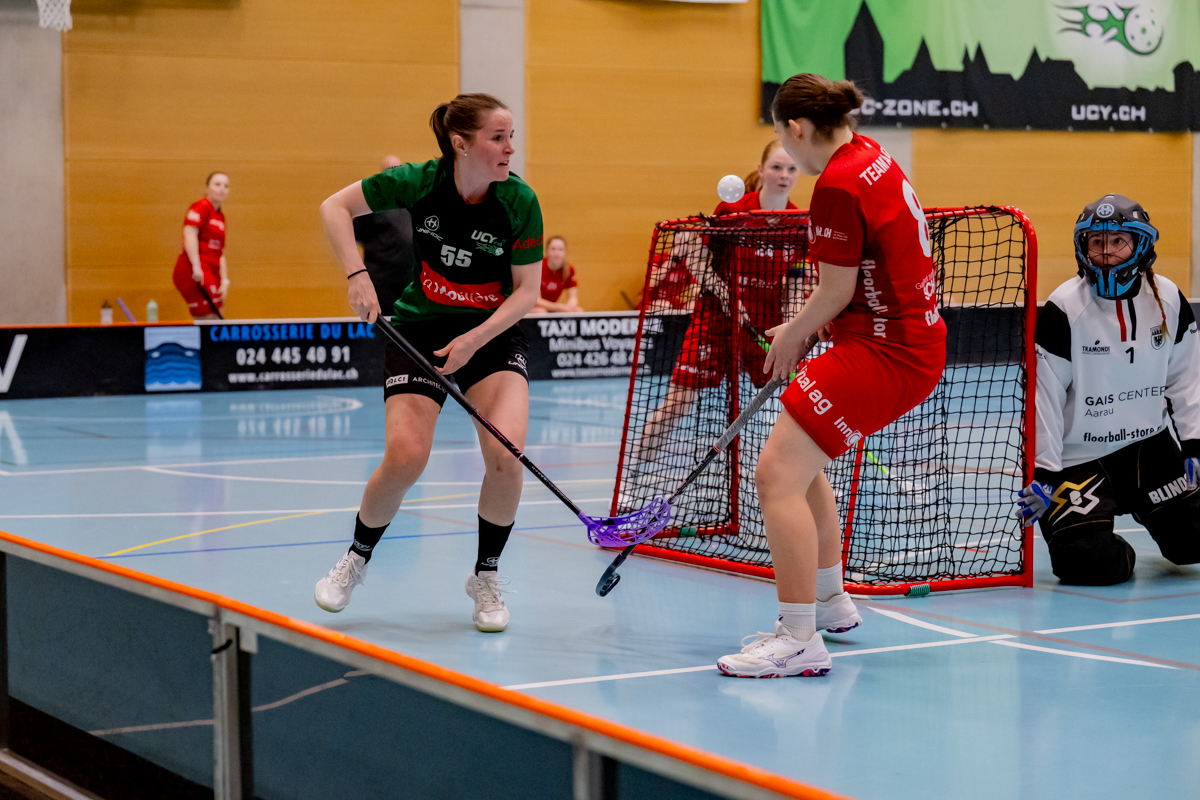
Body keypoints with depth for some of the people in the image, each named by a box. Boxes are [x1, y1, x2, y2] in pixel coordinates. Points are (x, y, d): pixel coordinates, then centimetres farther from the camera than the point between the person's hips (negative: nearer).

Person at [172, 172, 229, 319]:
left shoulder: (220, 216, 22)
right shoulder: (201, 207, -3)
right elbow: (189, 233, -18)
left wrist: (224, 281, 14)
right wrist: (196, 267, -27)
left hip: (209, 274, 9)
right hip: (193, 274, -9)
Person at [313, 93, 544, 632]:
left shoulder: (520, 202, -14)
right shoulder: (418, 183, -16)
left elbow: (526, 291, -9)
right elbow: (335, 208, -6)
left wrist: (475, 339, -21)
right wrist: (357, 275, -18)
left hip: (492, 335, 1)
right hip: (419, 330, -1)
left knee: (506, 452, -22)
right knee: (405, 457, -18)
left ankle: (486, 576, 2)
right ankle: (357, 557, 12)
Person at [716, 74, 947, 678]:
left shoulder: (838, 185, -18)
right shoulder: (870, 155, 12)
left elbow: (836, 293, -15)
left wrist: (791, 336, 3)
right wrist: (806, 332, 17)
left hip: (885, 352, -11)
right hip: (914, 338, 11)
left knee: (777, 473, -16)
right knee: (800, 459, 25)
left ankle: (800, 640, -18)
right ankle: (829, 600, 38)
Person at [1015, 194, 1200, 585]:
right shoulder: (1062, 310, -15)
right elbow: (1043, 396, -13)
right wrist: (1043, 473, -15)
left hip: (1149, 446, 4)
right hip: (1080, 455, -4)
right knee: (1091, 563, -19)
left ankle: (1142, 505, 32)